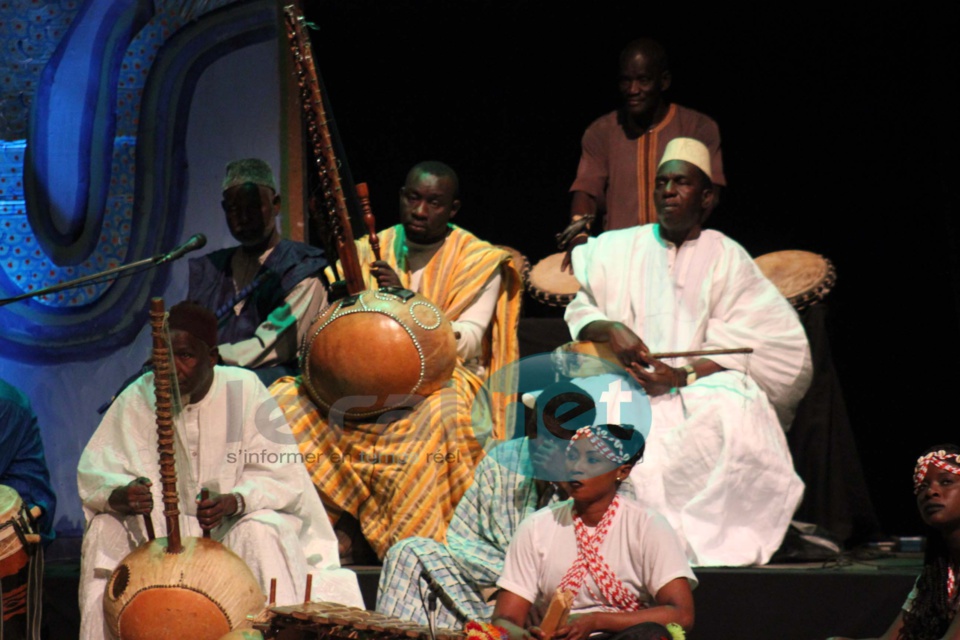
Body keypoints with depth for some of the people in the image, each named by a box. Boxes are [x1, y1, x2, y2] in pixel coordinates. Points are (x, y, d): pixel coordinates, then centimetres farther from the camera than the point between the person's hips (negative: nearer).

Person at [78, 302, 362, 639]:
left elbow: (282, 475, -14)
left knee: (262, 532, -33)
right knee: (104, 531, -23)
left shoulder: (244, 390, -13)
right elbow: (94, 471, -11)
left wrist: (233, 501, -34)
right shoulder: (139, 398, -8)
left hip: (234, 523, -2)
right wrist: (120, 495, -35)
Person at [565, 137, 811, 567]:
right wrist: (610, 329, -14)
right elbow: (580, 311, 10)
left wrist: (683, 376, -18)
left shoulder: (727, 260, 7)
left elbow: (740, 347, -3)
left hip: (698, 390, -1)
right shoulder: (617, 250, 14)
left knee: (736, 416, -35)